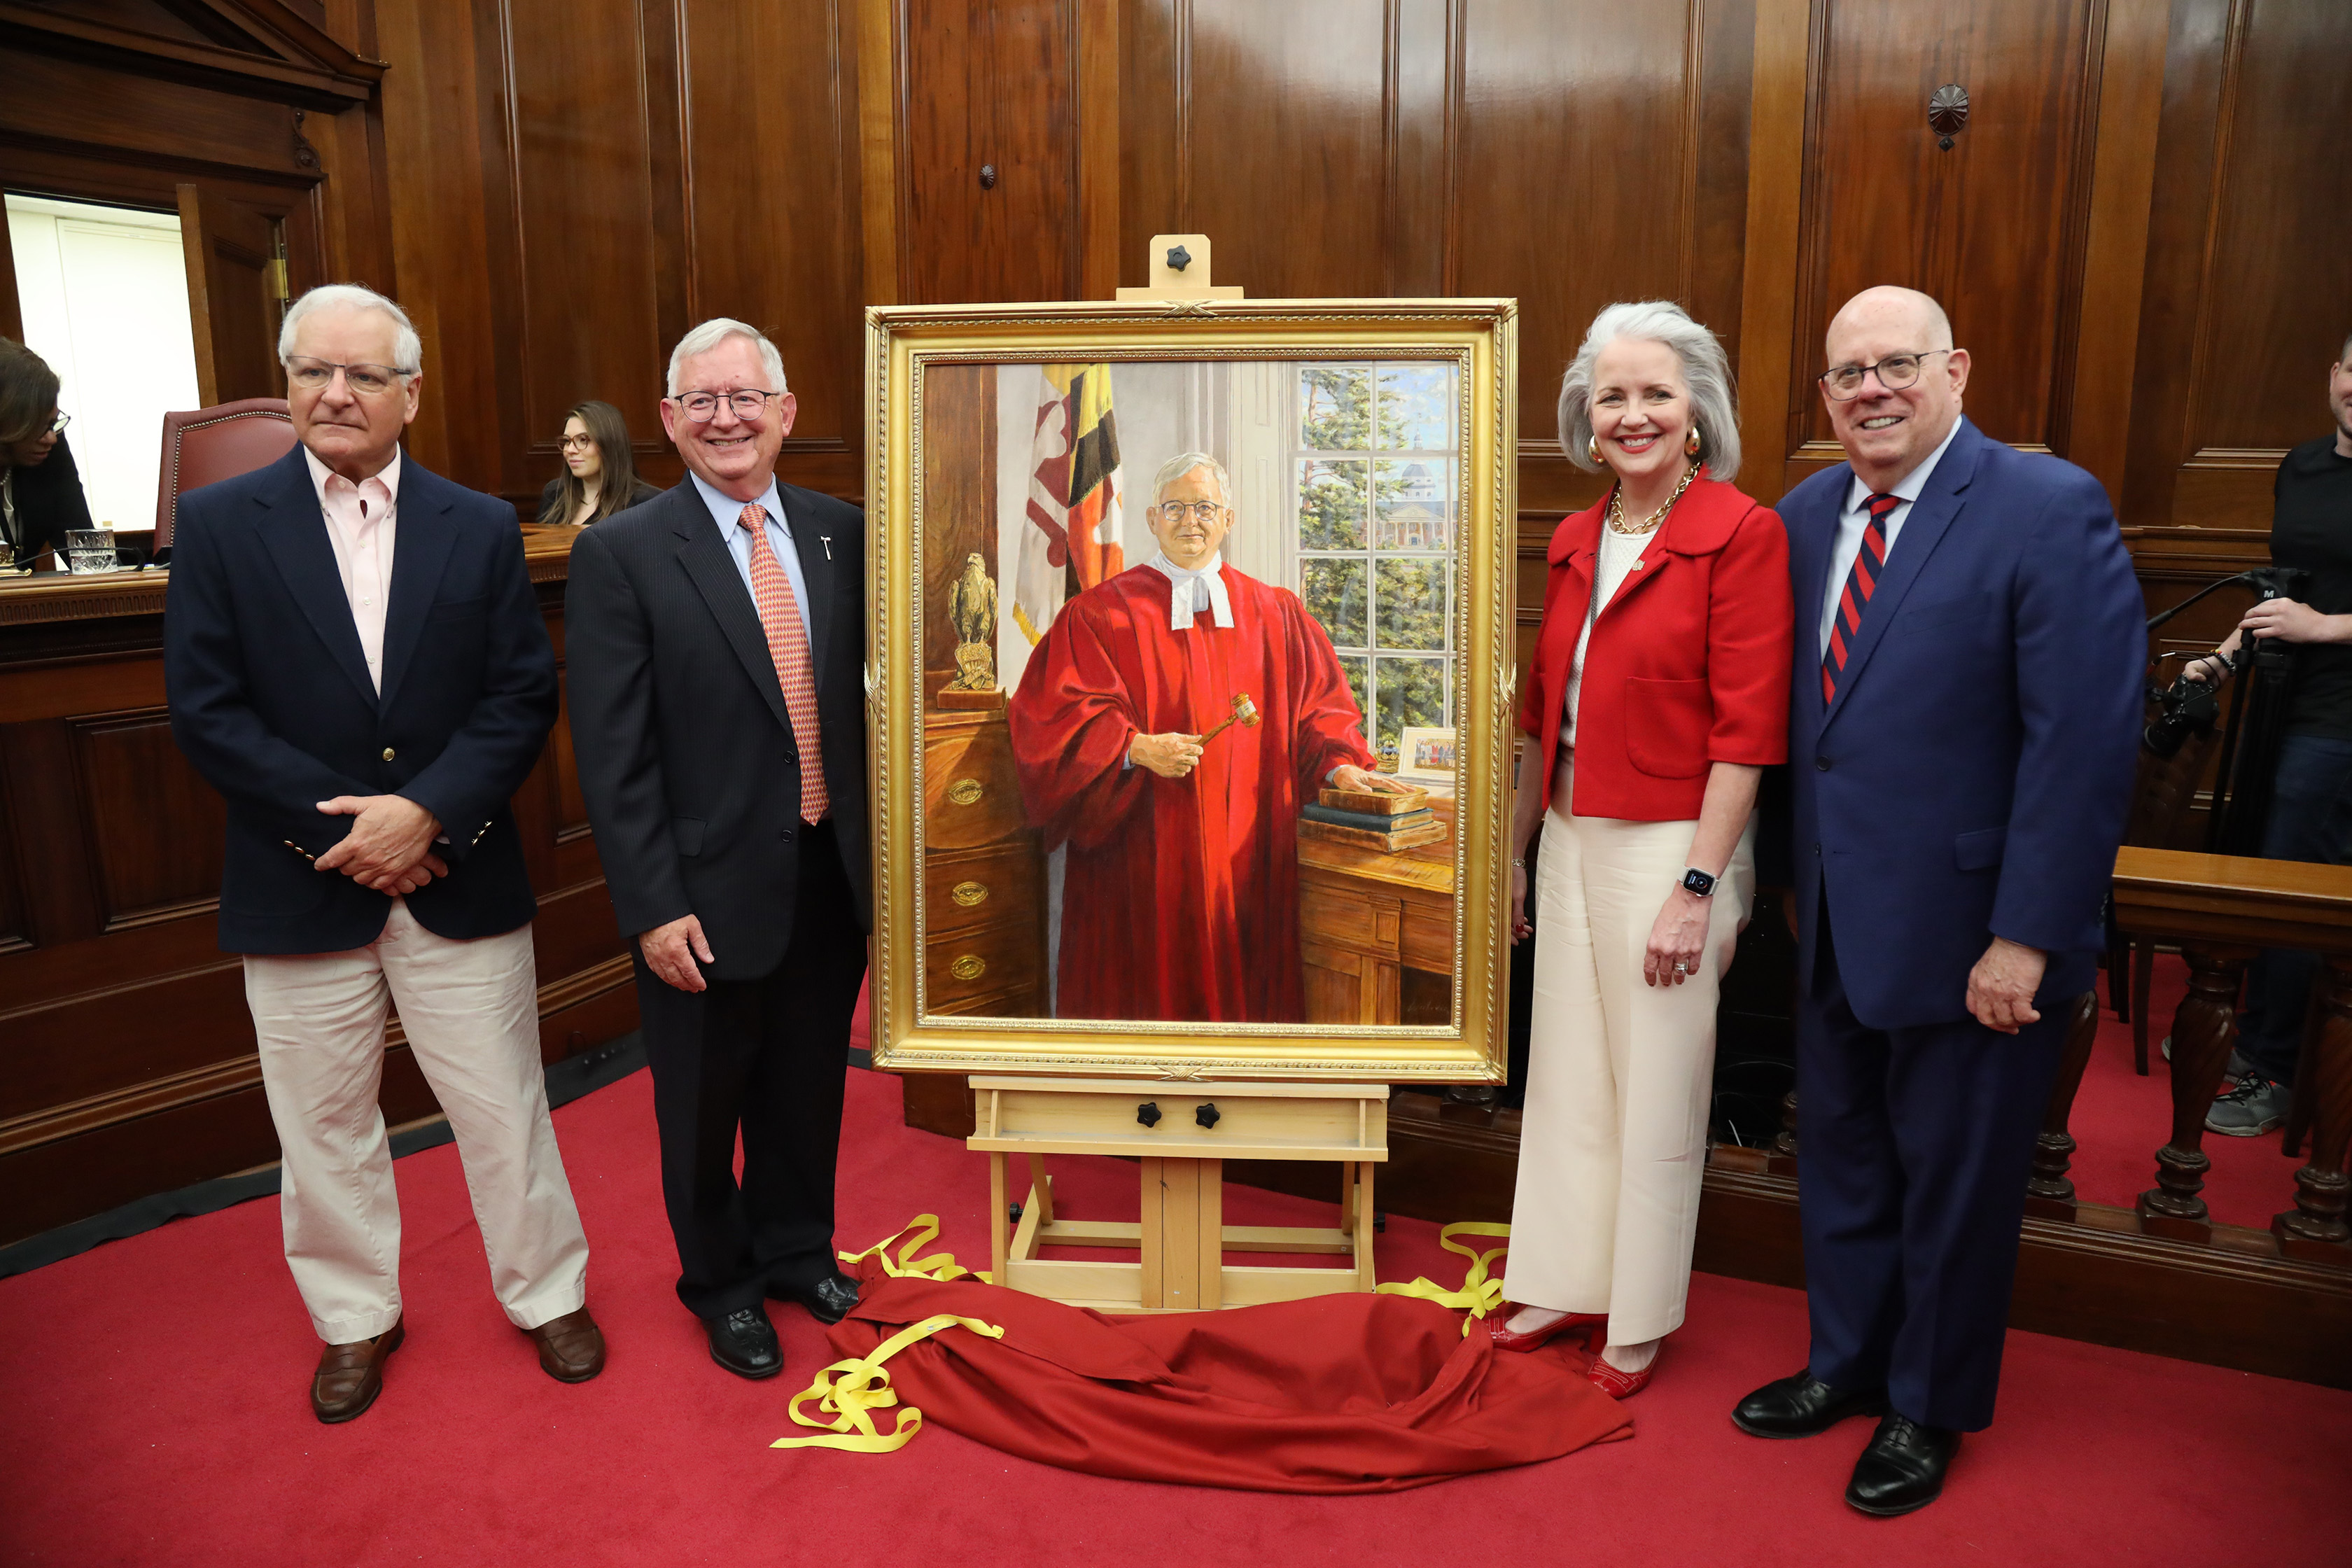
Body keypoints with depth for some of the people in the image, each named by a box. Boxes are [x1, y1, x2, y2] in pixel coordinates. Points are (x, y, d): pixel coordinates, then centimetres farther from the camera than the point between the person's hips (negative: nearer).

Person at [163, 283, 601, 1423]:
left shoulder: (482, 530, 2)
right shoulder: (217, 524, 0)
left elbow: (523, 696, -3)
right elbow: (205, 709, -6)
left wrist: (425, 811, -15)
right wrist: (341, 824, -13)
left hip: (458, 879, 0)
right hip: (301, 887, 0)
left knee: (503, 1109, 10)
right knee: (323, 1125, 14)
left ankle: (547, 1293, 30)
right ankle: (355, 1320, 35)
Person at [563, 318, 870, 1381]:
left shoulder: (839, 533, 3)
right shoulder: (620, 554, -10)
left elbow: (866, 694, 7)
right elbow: (613, 755, -12)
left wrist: (879, 851, 5)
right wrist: (653, 907, -15)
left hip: (831, 880, 4)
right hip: (710, 892, -4)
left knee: (808, 1086, 21)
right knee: (704, 1106, 15)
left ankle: (795, 1249, 46)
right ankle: (720, 1282, 40)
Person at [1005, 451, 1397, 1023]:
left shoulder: (1277, 615, 12)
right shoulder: (1102, 612, 2)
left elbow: (1316, 702, 12)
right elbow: (1052, 711, -5)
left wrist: (1337, 763, -7)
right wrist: (1135, 748, -19)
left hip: (1248, 855, 3)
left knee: (1249, 986, 4)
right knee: (1151, 987, 0)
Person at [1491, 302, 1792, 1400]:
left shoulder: (1741, 534, -10)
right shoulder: (1575, 542, 10)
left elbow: (1746, 728, -14)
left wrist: (1697, 886, -18)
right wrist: (1514, 848, 15)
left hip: (1671, 847, -6)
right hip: (1571, 841, 6)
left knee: (1657, 1093, 7)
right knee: (1567, 1074, 15)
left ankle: (1643, 1317, 26)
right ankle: (1566, 1283, 32)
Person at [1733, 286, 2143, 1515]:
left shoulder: (2049, 510, -14)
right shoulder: (1805, 517, 5)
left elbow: (2085, 743, -18)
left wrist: (2026, 937, -20)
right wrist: (1791, 878, 4)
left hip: (1967, 929, -6)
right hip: (1836, 920, 6)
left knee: (1952, 1179, 12)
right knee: (1839, 1155, 20)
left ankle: (1929, 1411, 34)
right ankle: (1845, 1364, 41)